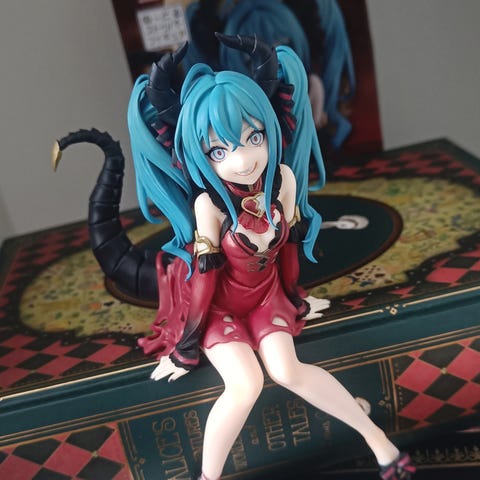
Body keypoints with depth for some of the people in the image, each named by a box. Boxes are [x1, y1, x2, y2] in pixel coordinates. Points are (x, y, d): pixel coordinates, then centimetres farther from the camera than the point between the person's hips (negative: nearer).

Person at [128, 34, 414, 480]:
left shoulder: (283, 178, -18)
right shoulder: (209, 203, -29)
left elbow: (290, 242, -3)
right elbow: (202, 276, -21)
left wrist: (294, 297, 11)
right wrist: (184, 344, -10)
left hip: (267, 294, 3)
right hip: (220, 305, -2)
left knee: (286, 371, -17)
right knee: (245, 385, -21)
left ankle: (372, 432, 3)